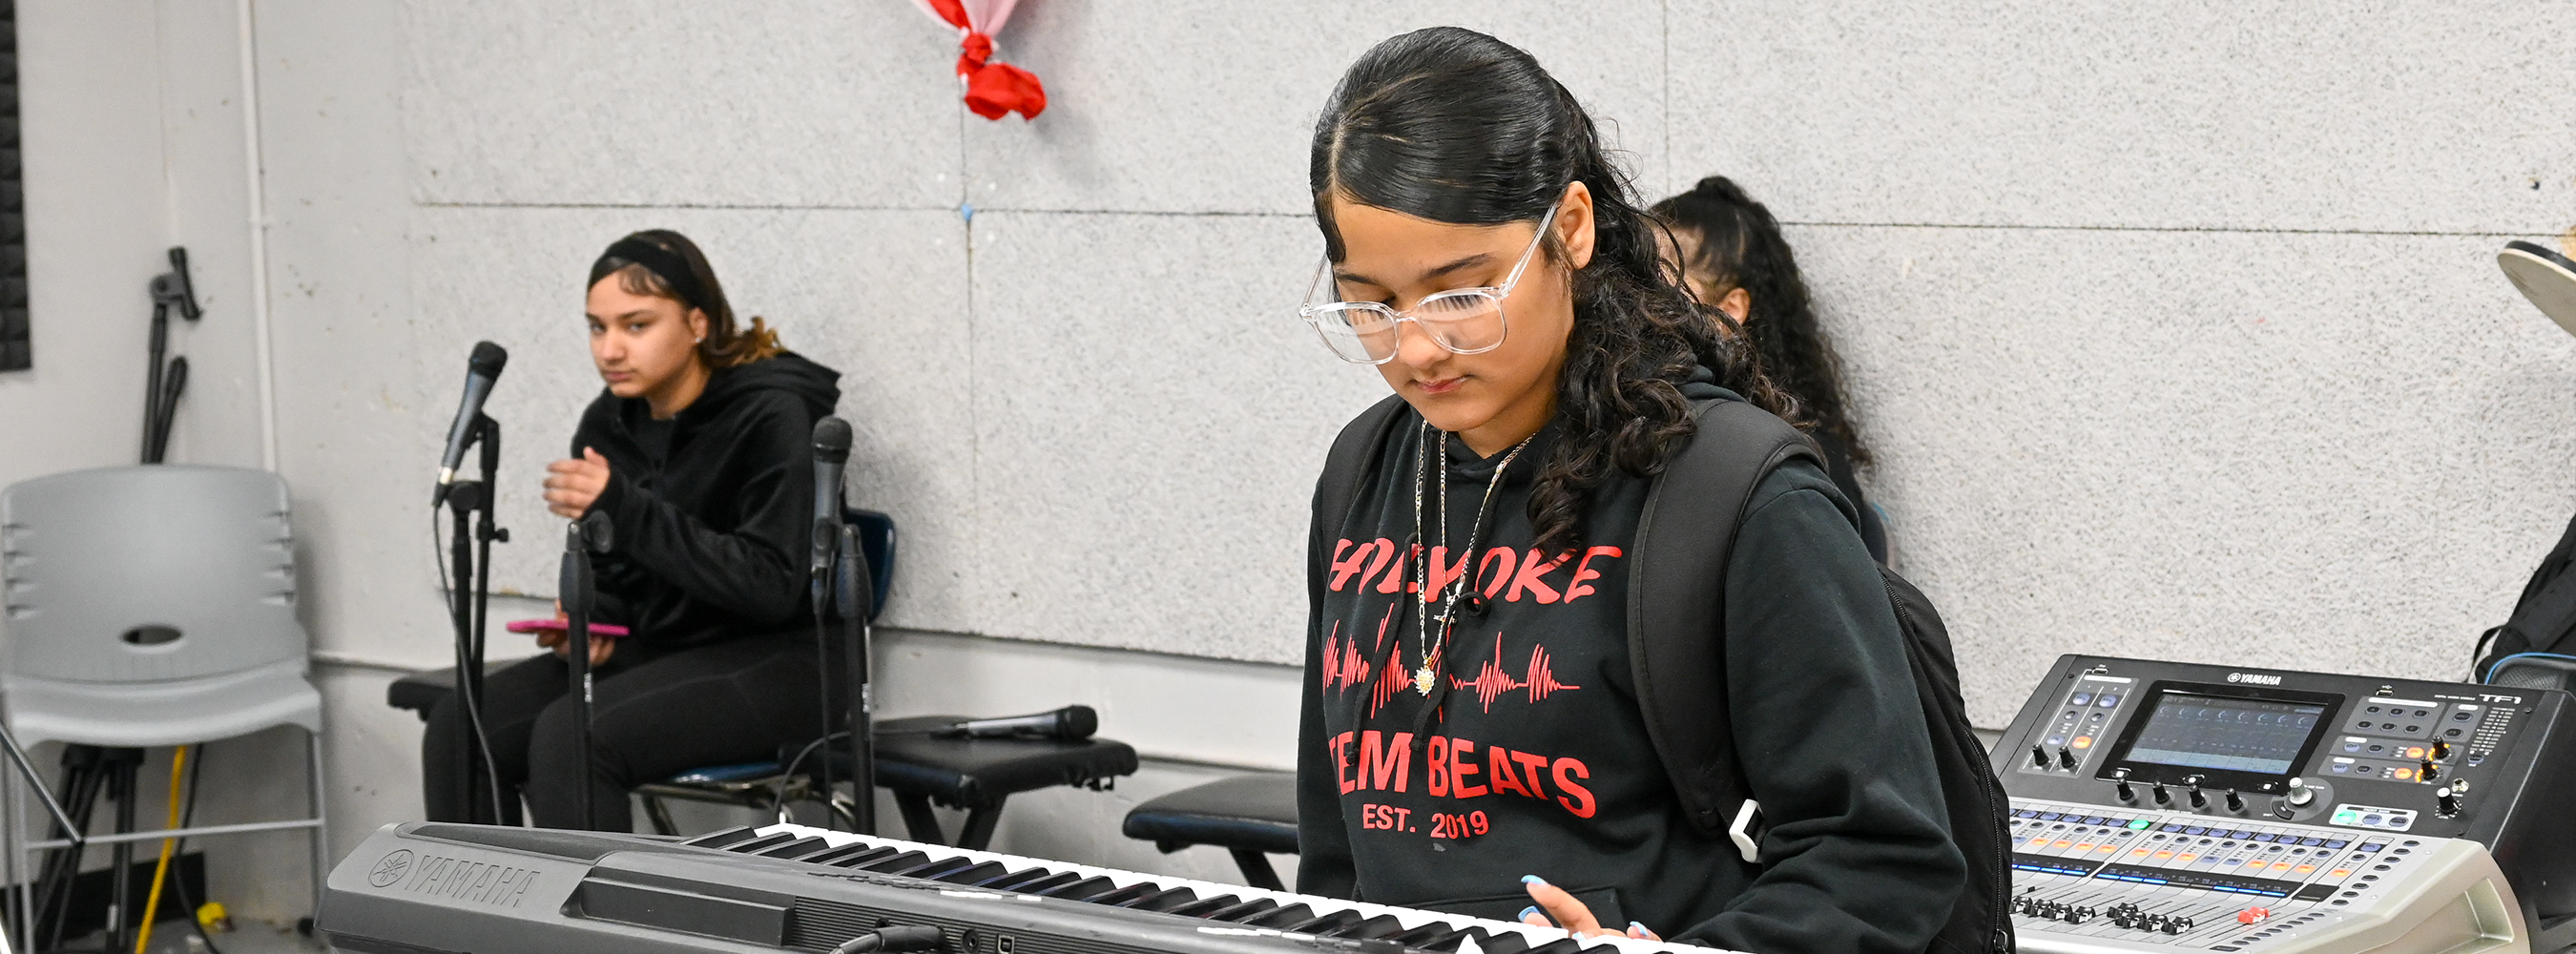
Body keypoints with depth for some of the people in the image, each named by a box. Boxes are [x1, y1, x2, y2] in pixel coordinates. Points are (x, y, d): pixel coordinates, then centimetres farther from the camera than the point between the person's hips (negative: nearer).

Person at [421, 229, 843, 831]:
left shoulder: (769, 415, -14)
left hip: (771, 663, -7)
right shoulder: (608, 425, 7)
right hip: (656, 650, 8)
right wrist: (589, 623, -5)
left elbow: (771, 586, -23)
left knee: (569, 735, -30)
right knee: (457, 726, -13)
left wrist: (625, 509, -28)